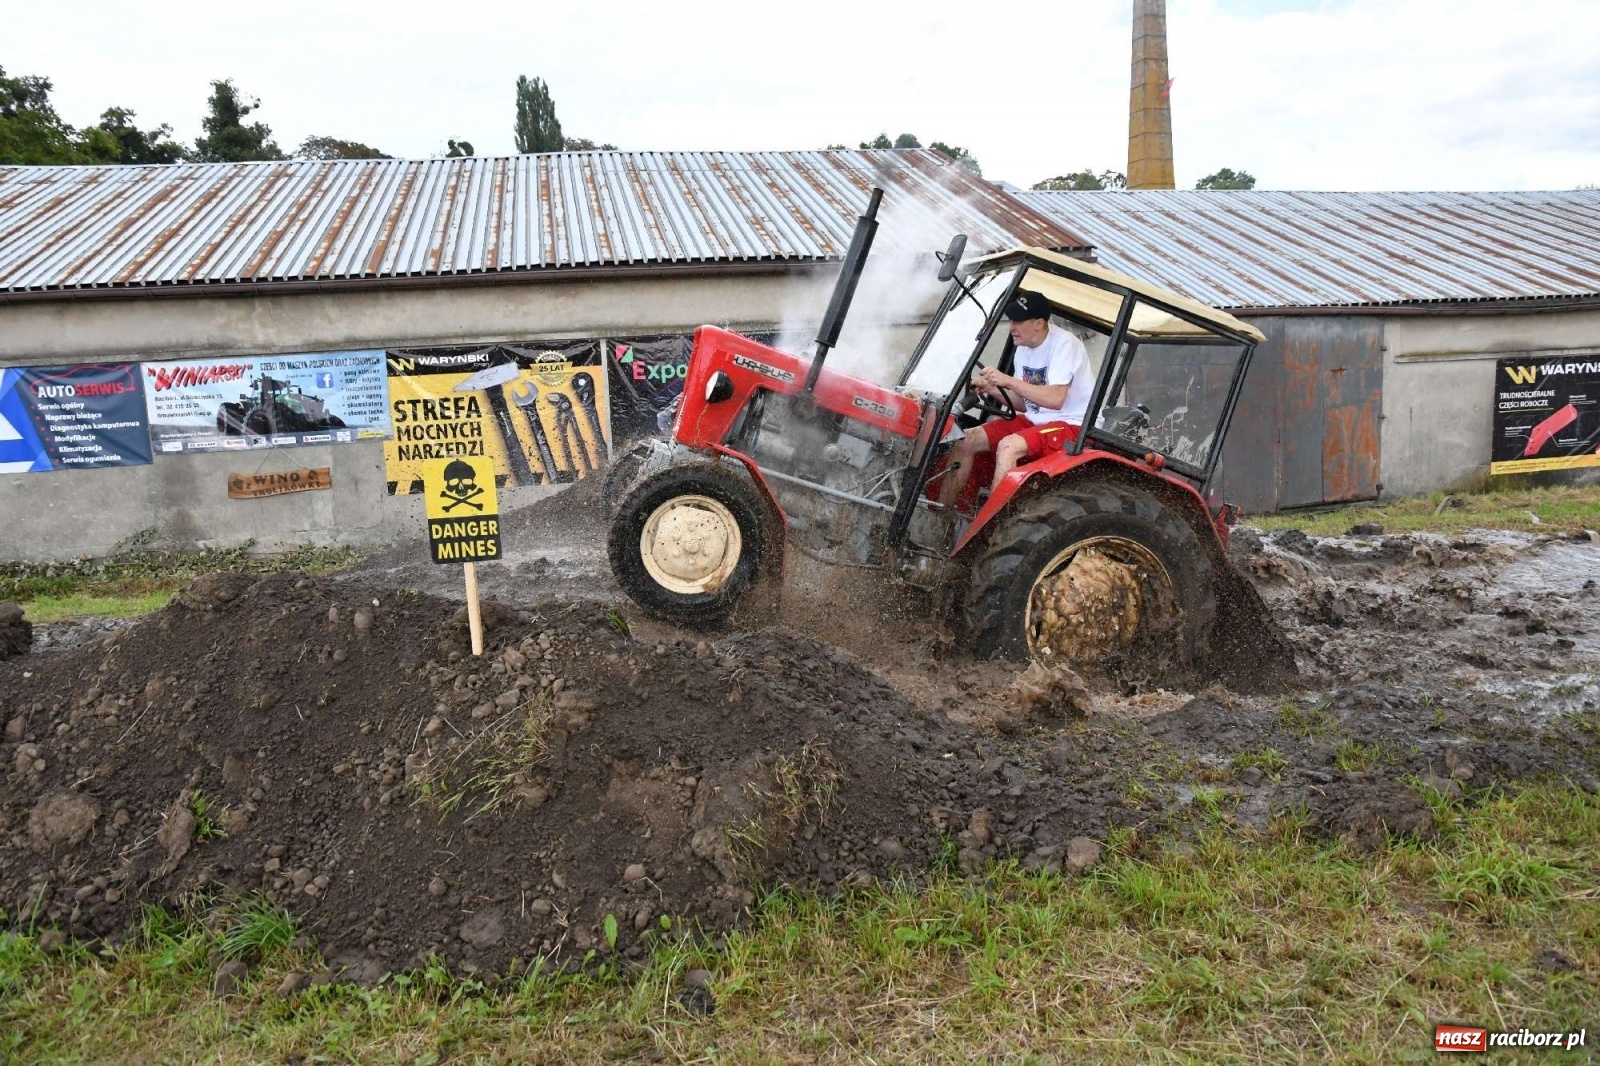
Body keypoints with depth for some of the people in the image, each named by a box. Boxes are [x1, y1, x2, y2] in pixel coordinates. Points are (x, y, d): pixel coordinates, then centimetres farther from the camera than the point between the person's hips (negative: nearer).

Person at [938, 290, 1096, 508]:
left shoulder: (1064, 345, -17)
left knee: (1008, 446, -34)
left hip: (1072, 425, -8)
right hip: (1036, 420, 9)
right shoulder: (1024, 349, 7)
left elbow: (1055, 399, -29)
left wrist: (1008, 381, -30)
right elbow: (1025, 401, 12)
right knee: (966, 440, -5)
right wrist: (991, 389, -5)